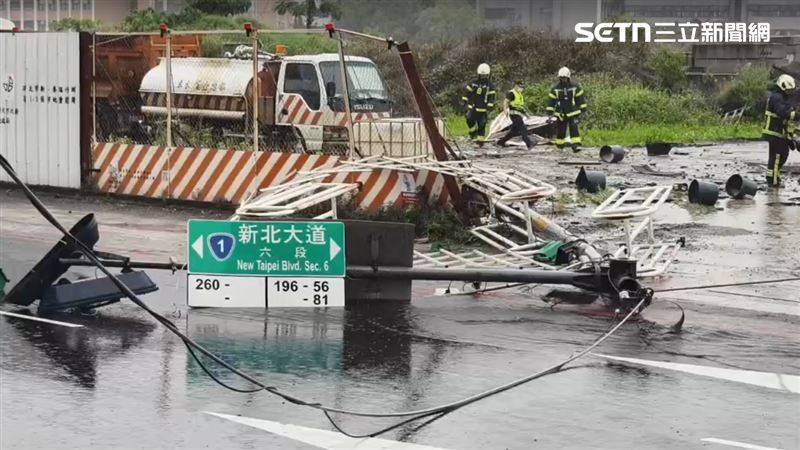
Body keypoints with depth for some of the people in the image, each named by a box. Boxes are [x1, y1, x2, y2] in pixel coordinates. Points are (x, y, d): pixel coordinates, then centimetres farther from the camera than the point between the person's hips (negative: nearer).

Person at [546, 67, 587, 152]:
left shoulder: (575, 86, -3)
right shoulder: (555, 88, -1)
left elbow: (580, 98, 4)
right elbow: (551, 100, 3)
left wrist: (583, 109, 4)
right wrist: (549, 113, 1)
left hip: (572, 113, -1)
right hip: (560, 114, 1)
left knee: (574, 128, -13)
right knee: (560, 130, 6)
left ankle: (576, 145, -18)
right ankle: (559, 146, 21)